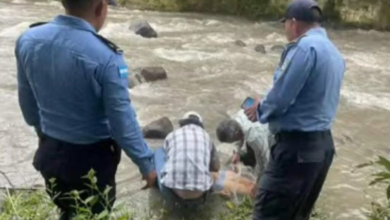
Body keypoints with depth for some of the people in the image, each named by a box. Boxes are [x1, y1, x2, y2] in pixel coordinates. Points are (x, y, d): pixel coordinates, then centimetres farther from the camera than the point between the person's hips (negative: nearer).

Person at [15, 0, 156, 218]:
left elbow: (28, 103, 4)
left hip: (50, 152, 5)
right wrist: (146, 163, -7)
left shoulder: (28, 40, -9)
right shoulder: (105, 57, -28)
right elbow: (122, 119, -21)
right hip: (92, 157, -5)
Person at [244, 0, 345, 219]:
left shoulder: (305, 47, -15)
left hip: (297, 146, -10)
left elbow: (281, 96, -18)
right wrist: (267, 105, 16)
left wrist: (261, 109, 2)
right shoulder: (334, 53, 15)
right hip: (323, 144, 10)